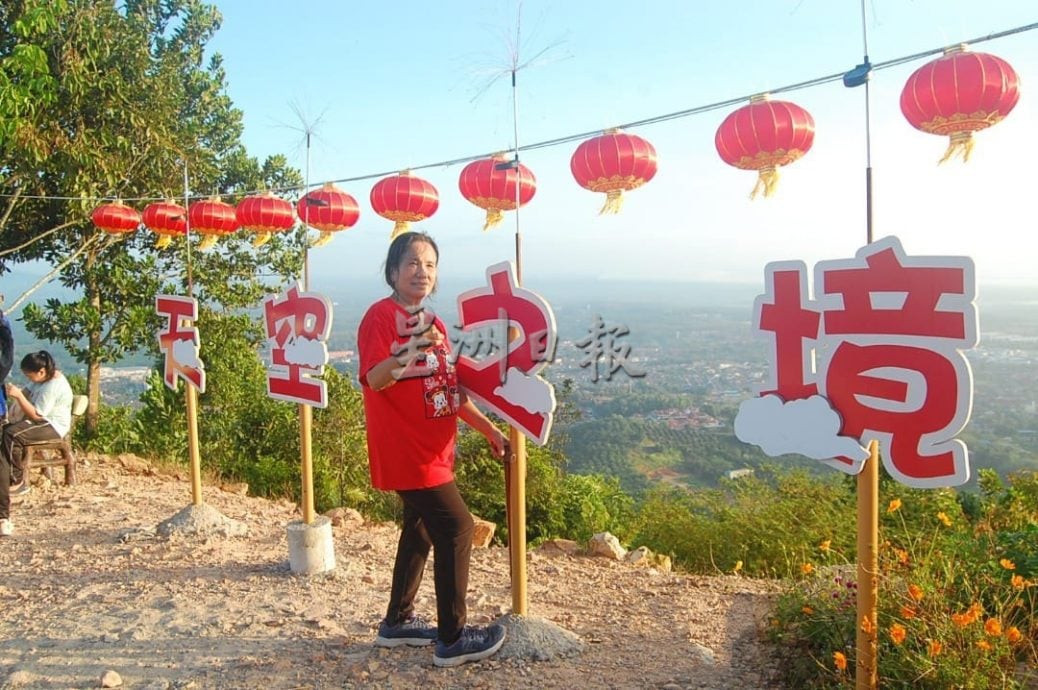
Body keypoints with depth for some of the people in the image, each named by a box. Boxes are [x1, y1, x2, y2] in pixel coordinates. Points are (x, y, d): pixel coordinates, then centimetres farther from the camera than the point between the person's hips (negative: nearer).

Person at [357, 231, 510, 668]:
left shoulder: (432, 323, 13)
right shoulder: (381, 315, -12)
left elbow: (450, 390, 17)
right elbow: (374, 379, -24)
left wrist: (489, 428, 15)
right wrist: (409, 351, -41)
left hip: (431, 450, 9)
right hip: (406, 451, -9)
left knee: (421, 529, 16)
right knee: (456, 528, -9)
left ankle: (398, 622, 31)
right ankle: (452, 639, 2)